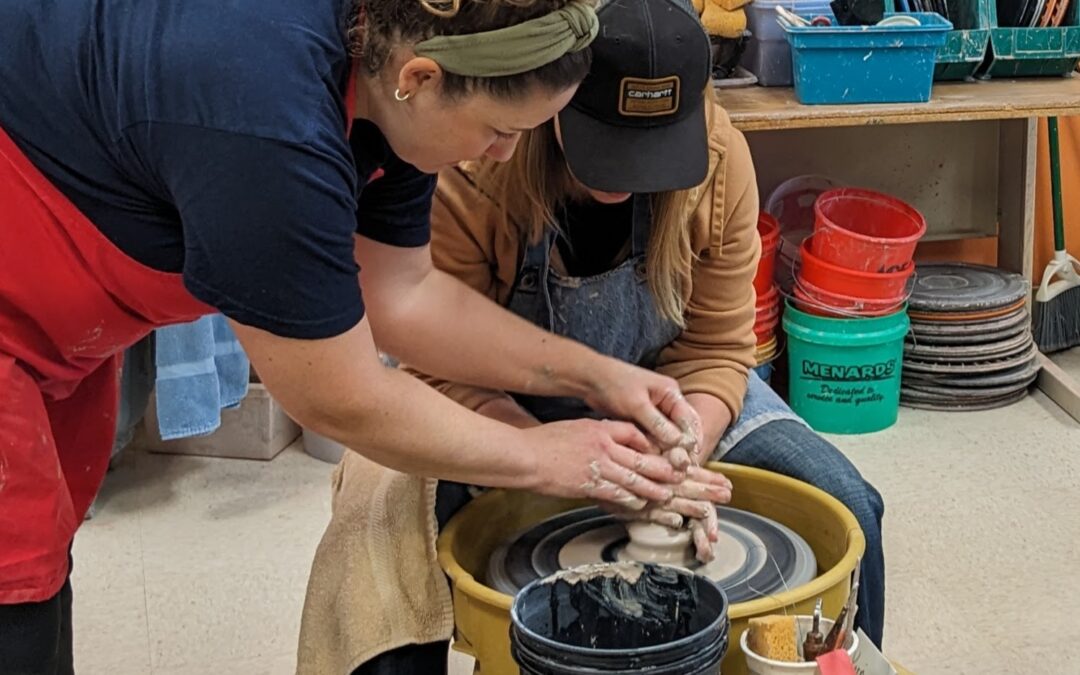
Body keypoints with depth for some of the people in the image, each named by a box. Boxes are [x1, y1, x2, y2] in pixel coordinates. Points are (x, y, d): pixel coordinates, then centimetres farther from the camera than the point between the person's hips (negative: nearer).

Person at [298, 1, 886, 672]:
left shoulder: (719, 159, -21)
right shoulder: (468, 176, -29)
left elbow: (714, 350, -12)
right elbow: (447, 375, -21)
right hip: (503, 408, -2)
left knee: (846, 508, -13)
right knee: (387, 531, -30)